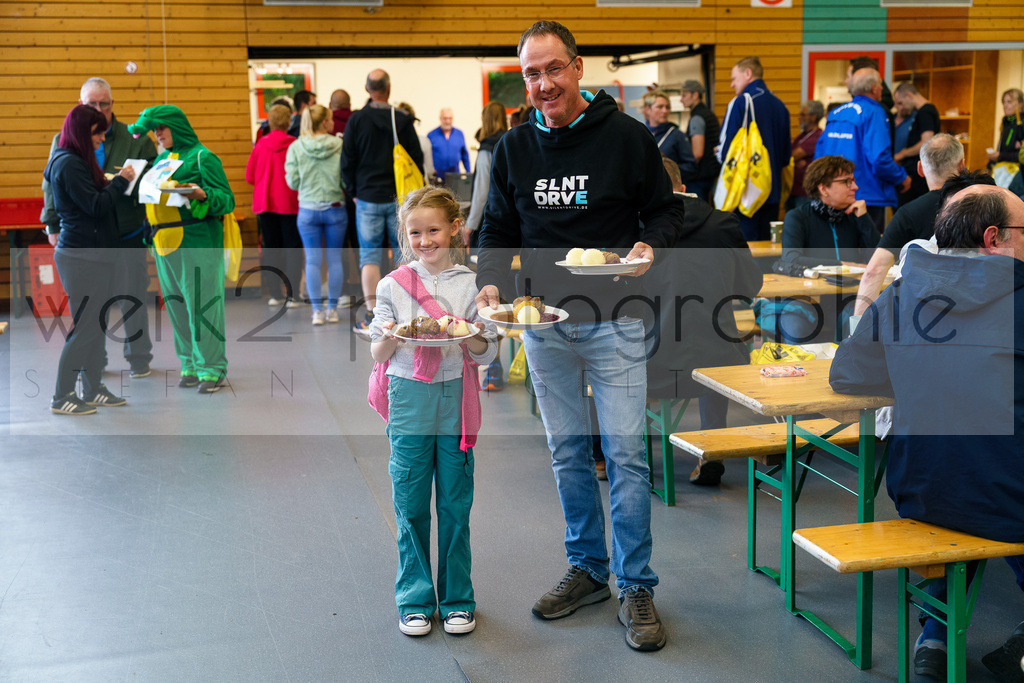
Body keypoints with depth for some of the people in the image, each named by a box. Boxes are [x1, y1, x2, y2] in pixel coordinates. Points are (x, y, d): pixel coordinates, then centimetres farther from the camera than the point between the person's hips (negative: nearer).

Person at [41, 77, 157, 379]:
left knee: (132, 297, 5)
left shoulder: (134, 138, 1)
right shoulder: (64, 140, 6)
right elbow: (51, 184, 10)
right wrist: (53, 226, 6)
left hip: (127, 233, -1)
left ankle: (138, 357, 18)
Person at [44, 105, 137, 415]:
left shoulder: (77, 161, 16)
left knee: (97, 325, 13)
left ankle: (92, 390, 21)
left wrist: (111, 183, 6)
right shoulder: (69, 164, -15)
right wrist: (120, 181, -8)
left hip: (94, 254, 10)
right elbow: (96, 206, -19)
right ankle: (61, 398, 1)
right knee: (85, 327, -6)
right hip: (82, 257, -10)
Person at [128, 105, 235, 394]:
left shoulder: (202, 157, -3)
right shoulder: (161, 159, 19)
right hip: (165, 245, 8)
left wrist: (202, 195, -26)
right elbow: (150, 194, 22)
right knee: (177, 306, 9)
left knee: (201, 304, -5)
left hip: (197, 243, -7)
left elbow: (226, 199, -9)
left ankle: (211, 368, 2)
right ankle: (191, 365, 19)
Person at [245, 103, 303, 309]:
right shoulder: (294, 145, -9)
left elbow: (249, 176, 4)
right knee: (292, 247, 2)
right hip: (289, 203, -3)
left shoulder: (260, 145, 0)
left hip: (264, 202, 3)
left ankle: (275, 294, 11)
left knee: (270, 247, 10)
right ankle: (291, 295, -3)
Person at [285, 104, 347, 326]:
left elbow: (292, 181, -3)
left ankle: (317, 310, 5)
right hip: (335, 208, -1)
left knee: (312, 260, 6)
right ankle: (332, 308, 14)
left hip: (308, 209, 1)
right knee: (335, 259, 9)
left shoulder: (296, 148, -4)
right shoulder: (339, 146, -8)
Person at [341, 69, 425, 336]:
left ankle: (371, 317, -2)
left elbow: (347, 161, -1)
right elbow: (417, 158, 0)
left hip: (368, 199, 0)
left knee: (369, 256, 3)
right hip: (400, 198, 1)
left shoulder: (356, 120, -4)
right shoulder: (402, 120, -4)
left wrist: (353, 192, 10)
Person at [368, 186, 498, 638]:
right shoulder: (393, 285, 3)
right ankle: (415, 599, 18)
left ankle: (457, 599, 19)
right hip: (409, 401, 0)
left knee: (456, 504, 6)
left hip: (455, 401, 0)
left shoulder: (471, 284, 2)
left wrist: (467, 336, -18)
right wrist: (391, 338, -15)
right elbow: (377, 354, 6)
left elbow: (486, 353, 2)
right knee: (411, 505, 4)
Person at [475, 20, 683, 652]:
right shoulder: (514, 148, 6)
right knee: (568, 451, 12)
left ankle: (636, 585, 10)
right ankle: (587, 568, 28)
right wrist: (490, 281, -6)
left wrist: (650, 246, -18)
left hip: (613, 321, -4)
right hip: (544, 323, 4)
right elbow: (499, 229, 13)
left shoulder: (626, 136, -5)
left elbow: (666, 208, 3)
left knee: (625, 452, -3)